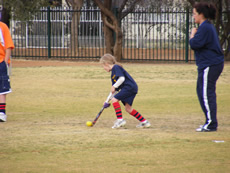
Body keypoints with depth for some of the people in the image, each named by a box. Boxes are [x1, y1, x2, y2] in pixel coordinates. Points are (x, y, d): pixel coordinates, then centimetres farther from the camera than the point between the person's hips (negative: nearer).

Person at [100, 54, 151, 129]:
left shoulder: (116, 67, -5)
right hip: (131, 89, 10)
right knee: (128, 108, 12)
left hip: (129, 87, -10)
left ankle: (120, 120, -16)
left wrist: (114, 86, -12)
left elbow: (122, 78, -19)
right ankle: (144, 122, 18)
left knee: (114, 99, -13)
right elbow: (113, 90, 26)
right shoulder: (113, 74, 24)